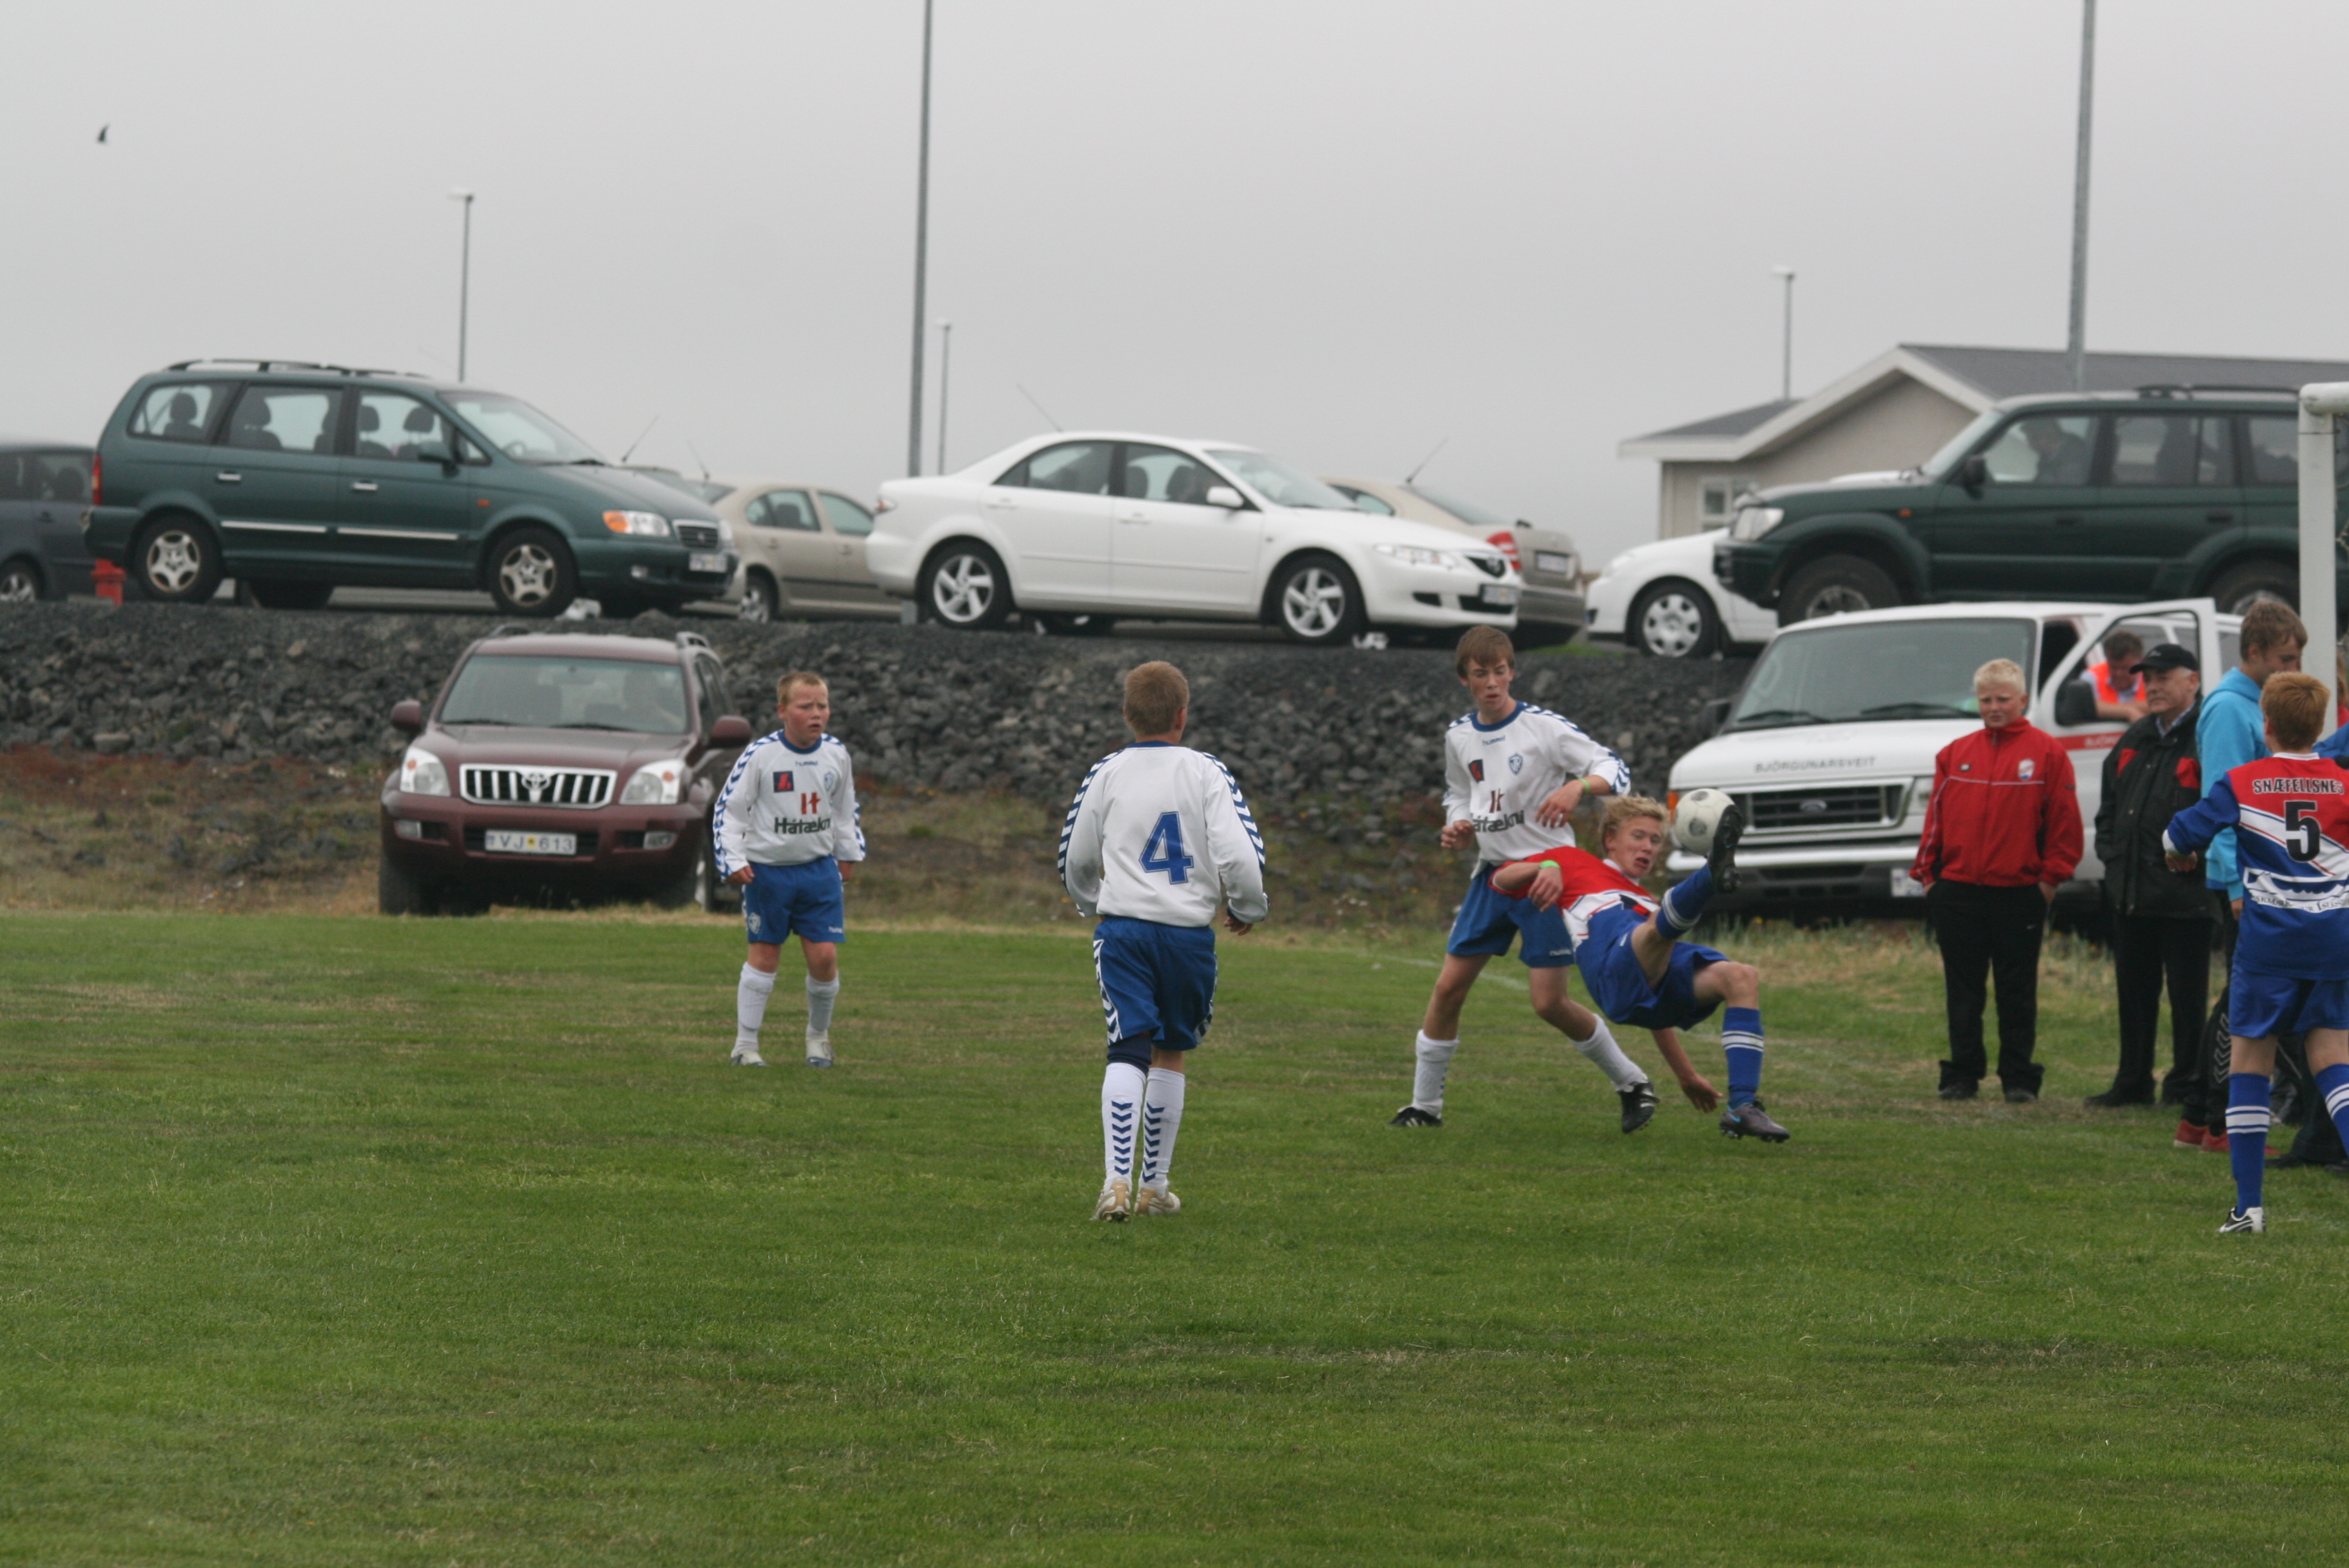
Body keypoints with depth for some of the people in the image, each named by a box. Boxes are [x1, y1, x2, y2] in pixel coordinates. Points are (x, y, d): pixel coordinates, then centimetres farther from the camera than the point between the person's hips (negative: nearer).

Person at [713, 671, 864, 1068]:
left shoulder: (835, 755, 3)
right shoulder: (760, 755, -10)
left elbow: (845, 810, 20)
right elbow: (730, 807, -7)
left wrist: (848, 854, 23)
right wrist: (733, 860, -13)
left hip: (819, 868, 3)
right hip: (767, 868, -3)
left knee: (825, 956, -4)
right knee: (764, 955, 3)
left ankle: (819, 1034, 18)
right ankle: (745, 1043, 12)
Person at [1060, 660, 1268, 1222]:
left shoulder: (1106, 774, 5)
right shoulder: (1207, 774, -2)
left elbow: (1075, 864, 15)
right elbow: (1241, 856, -11)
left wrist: (1092, 902, 37)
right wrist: (1247, 909, 10)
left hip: (1121, 927, 0)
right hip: (1189, 931, 0)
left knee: (1128, 1051, -6)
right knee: (1171, 1055, 15)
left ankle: (1117, 1178, -25)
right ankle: (1155, 1185, 21)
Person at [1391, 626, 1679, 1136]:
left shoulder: (1542, 727, -11)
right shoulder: (1460, 736, 6)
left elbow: (1613, 768, -12)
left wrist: (1577, 787, -33)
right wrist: (1457, 827, 2)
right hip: (1493, 873, 5)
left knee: (1550, 1003, -10)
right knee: (1449, 985, 0)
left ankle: (1632, 1084, 8)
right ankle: (1424, 1104, 12)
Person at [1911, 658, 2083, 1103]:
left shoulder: (2047, 753, 1)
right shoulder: (1955, 754, 11)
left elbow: (2064, 821, 0)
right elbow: (1935, 819, 12)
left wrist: (2051, 877, -4)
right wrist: (1927, 873, 6)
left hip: (2019, 893, -3)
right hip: (1958, 890, 3)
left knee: (2017, 991, 3)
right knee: (1962, 991, 6)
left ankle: (2019, 1078, 8)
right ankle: (1962, 1076, 12)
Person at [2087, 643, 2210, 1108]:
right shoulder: (2135, 740, 16)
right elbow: (2109, 804, 24)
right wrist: (2110, 853, 12)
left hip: (2184, 895, -8)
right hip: (2129, 891, 8)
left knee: (2188, 995, 0)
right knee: (2134, 991, 13)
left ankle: (2187, 1085, 7)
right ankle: (2133, 1082, 21)